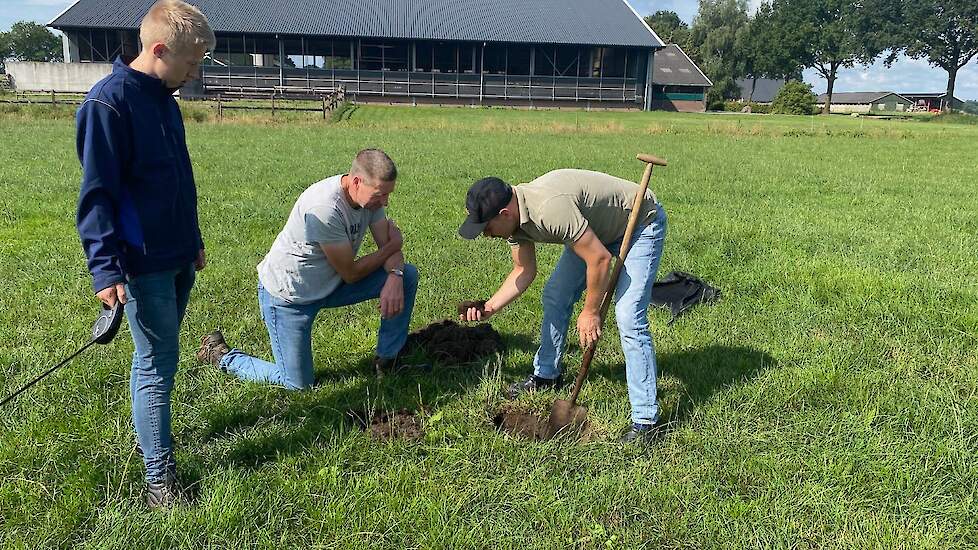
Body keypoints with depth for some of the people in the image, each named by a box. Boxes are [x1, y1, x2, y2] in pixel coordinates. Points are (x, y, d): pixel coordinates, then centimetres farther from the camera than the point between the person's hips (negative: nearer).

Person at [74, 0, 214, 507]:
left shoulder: (164, 100, 11)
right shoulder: (109, 101, -15)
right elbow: (96, 193, -17)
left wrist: (194, 241, 24)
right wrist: (105, 268, -21)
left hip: (178, 259, 8)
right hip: (143, 264, -8)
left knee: (159, 357, 18)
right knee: (157, 365, -3)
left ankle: (150, 429, 34)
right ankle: (159, 475, 7)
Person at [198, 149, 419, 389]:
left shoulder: (370, 194, -8)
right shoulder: (325, 209, -34)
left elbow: (391, 244, -3)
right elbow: (351, 273, -24)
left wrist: (394, 277, -25)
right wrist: (391, 247, -11)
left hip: (329, 284, 8)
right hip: (287, 295, -8)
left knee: (406, 275, -5)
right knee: (297, 384, -1)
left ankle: (387, 360, 9)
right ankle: (222, 355, 20)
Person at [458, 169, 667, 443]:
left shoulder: (550, 209, -38)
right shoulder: (514, 216, -9)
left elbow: (600, 259, -32)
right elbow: (524, 271, 3)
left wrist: (591, 312, -20)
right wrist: (489, 307, -10)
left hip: (642, 223, -9)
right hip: (598, 228, 9)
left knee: (628, 318, -18)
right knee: (555, 295, 10)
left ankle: (646, 419, -10)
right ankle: (546, 375, 29)